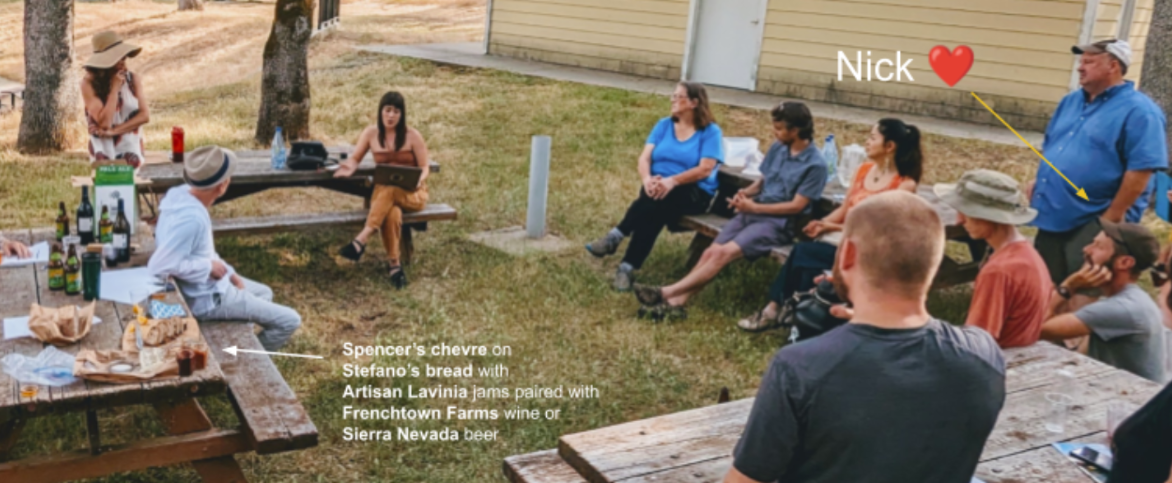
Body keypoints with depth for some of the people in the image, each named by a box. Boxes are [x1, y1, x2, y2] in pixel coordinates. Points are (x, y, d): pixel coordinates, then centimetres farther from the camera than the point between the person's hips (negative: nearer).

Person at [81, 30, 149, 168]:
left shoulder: (134, 79, 1)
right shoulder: (89, 83, -9)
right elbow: (104, 123, -17)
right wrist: (115, 88, -15)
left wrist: (113, 131, -13)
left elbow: (145, 115, -6)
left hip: (132, 152, 2)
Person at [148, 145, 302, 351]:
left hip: (210, 282, 10)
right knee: (289, 321, -2)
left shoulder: (182, 194, -4)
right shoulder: (191, 218, -33)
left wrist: (229, 272, 6)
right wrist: (209, 267, -23)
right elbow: (159, 266, -34)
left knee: (264, 293, 31)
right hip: (206, 298, -10)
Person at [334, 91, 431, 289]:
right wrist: (349, 169, -13)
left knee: (389, 190, -38)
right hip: (383, 192, 2)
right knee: (392, 212, -36)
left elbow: (425, 167, -1)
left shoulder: (412, 135, -2)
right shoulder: (371, 133, 5)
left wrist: (418, 180, -25)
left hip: (412, 193, -2)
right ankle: (394, 263, -31)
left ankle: (362, 240, -44)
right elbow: (355, 158, 12)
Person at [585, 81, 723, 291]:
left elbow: (704, 170, -14)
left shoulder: (710, 131, -2)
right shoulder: (664, 125, 12)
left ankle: (615, 237, -30)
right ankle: (627, 268, -38)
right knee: (652, 211, -33)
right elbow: (645, 157, 2)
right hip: (659, 186, 4)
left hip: (694, 192, -3)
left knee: (655, 203, -36)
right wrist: (647, 179, -21)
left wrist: (672, 181, -28)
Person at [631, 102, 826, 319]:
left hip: (778, 222, -7)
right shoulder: (778, 148, 10)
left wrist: (754, 207, -17)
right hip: (753, 211, 7)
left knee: (725, 252, -25)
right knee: (711, 252, -14)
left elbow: (796, 206, -14)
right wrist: (746, 192, -3)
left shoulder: (815, 164, -12)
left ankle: (667, 292, -27)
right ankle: (675, 301, -24)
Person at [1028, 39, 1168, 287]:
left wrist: (1113, 216, -20)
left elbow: (1141, 169, -19)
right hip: (1052, 217, 8)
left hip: (1094, 223, -8)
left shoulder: (1138, 111, -13)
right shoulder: (1071, 101, 13)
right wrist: (1038, 181, 12)